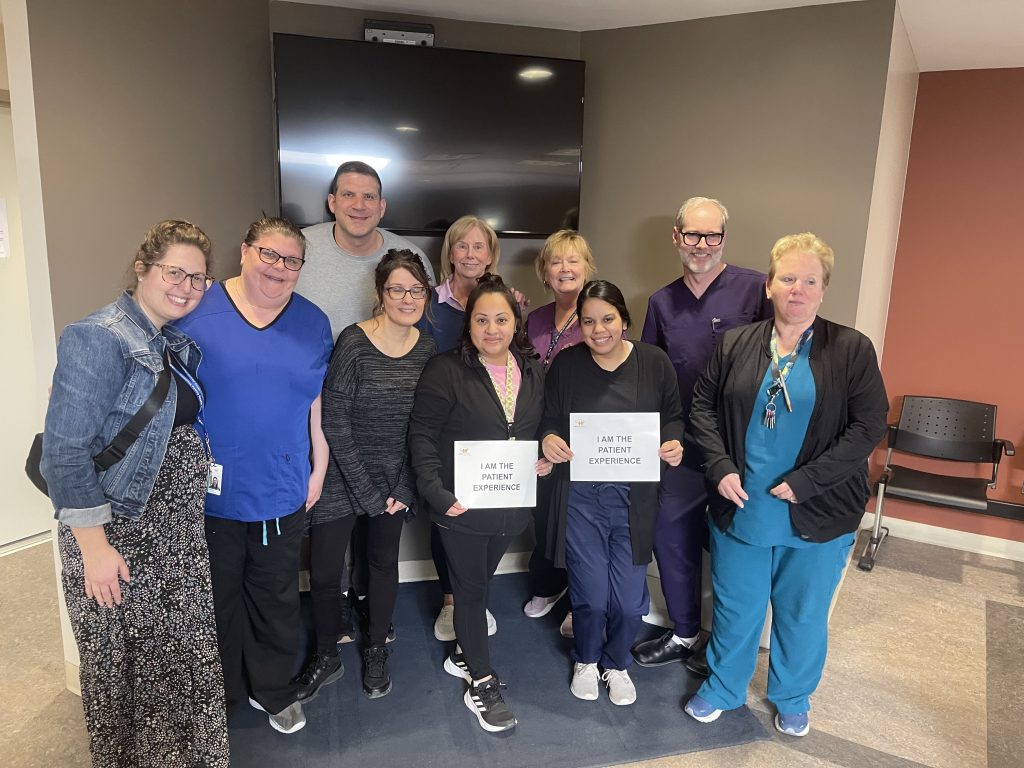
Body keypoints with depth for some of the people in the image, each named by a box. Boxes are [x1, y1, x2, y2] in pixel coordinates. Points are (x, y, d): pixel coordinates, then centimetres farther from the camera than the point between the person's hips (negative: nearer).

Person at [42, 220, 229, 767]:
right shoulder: (97, 338, -17)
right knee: (124, 664, 11)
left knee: (189, 654, 17)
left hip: (179, 531, 7)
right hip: (119, 533, -7)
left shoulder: (178, 343, 8)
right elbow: (65, 449, -20)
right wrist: (94, 547, -19)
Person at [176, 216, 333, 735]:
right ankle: (222, 691, 39)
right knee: (218, 597, 16)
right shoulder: (197, 310, -7)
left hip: (281, 492, 2)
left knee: (277, 600, 17)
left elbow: (320, 406, 7)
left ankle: (274, 689, 38)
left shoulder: (314, 324, 2)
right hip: (208, 491, -2)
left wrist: (319, 469, 6)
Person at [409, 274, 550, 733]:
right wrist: (436, 492, -22)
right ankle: (481, 684, 24)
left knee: (478, 582, 22)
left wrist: (544, 459, -3)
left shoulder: (533, 371, 3)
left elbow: (539, 428, 15)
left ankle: (464, 653, 44)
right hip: (462, 506, -4)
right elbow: (422, 436, -14)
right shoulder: (446, 371, -14)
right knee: (471, 589, 9)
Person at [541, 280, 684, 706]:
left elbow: (674, 416, 7)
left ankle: (617, 664, 38)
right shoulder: (566, 364, -3)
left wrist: (673, 443, -13)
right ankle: (586, 660, 39)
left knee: (629, 598, 6)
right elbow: (548, 420, 4)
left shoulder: (654, 362, -2)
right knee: (590, 594, 7)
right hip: (580, 495, 0)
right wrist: (549, 439, -17)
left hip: (634, 497, 1)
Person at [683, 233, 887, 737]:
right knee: (735, 607, 17)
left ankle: (792, 699, 43)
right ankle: (722, 689, 41)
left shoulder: (852, 350, -6)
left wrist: (805, 481, -16)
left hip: (817, 515, -1)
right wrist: (721, 467, -9)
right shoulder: (736, 344, 1)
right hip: (739, 506, 2)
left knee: (803, 614, 17)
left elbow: (869, 426, -10)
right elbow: (703, 405, 4)